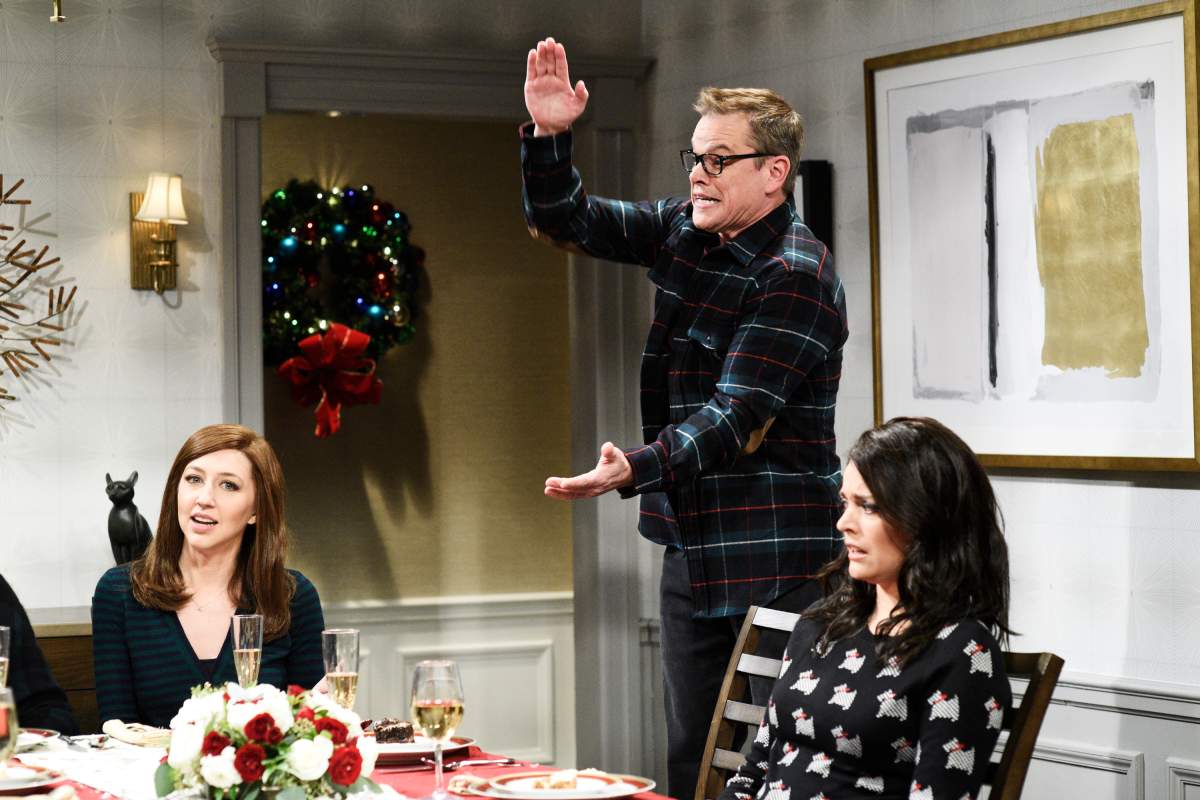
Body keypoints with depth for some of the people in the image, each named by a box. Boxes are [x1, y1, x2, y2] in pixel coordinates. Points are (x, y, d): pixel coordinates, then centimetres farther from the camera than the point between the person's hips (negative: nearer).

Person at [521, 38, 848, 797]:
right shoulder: (685, 231, 9)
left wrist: (634, 471, -35)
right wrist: (548, 133, -3)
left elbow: (736, 417, -22)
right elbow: (567, 219, 15)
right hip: (694, 548, 8)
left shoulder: (796, 274, -15)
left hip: (776, 561, -8)